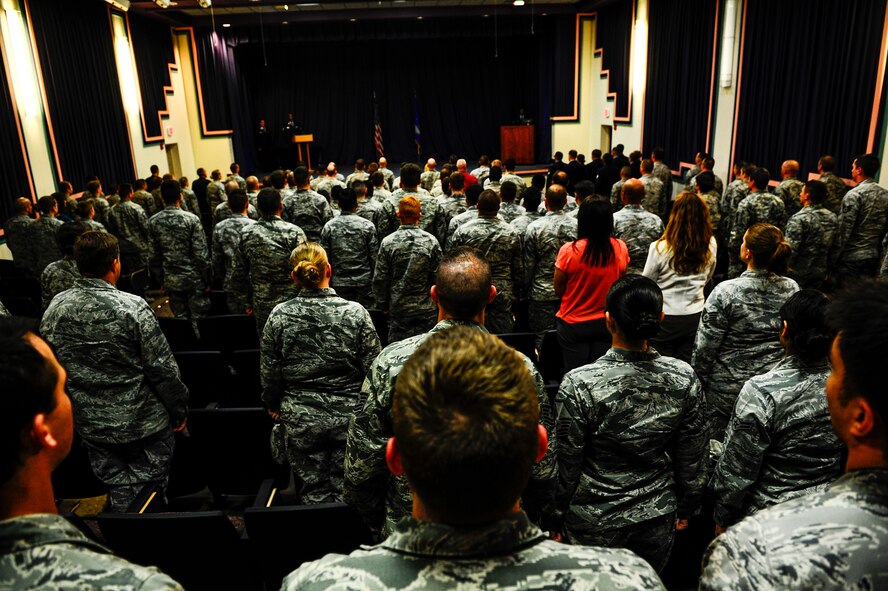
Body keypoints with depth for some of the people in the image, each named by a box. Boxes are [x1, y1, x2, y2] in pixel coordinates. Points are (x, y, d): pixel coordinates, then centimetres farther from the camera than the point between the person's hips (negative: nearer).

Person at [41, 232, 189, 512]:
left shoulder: (55, 309, -5)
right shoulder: (132, 307, -21)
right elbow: (162, 367, -17)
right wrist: (179, 409, -3)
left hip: (91, 424, 5)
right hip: (143, 422, -4)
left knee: (119, 492, 18)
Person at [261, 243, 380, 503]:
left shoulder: (279, 315, -8)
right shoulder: (356, 313, -12)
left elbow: (269, 370, 1)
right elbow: (372, 367, -7)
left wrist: (273, 403, 19)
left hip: (300, 419, 1)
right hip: (347, 415, -1)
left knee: (314, 491, 16)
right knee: (346, 491, 14)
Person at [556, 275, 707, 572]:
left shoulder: (579, 384, -27)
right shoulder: (684, 378, -16)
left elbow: (568, 462, -16)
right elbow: (692, 456, -3)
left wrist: (557, 513, 2)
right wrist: (686, 507, 14)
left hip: (595, 521, -3)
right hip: (658, 516, 3)